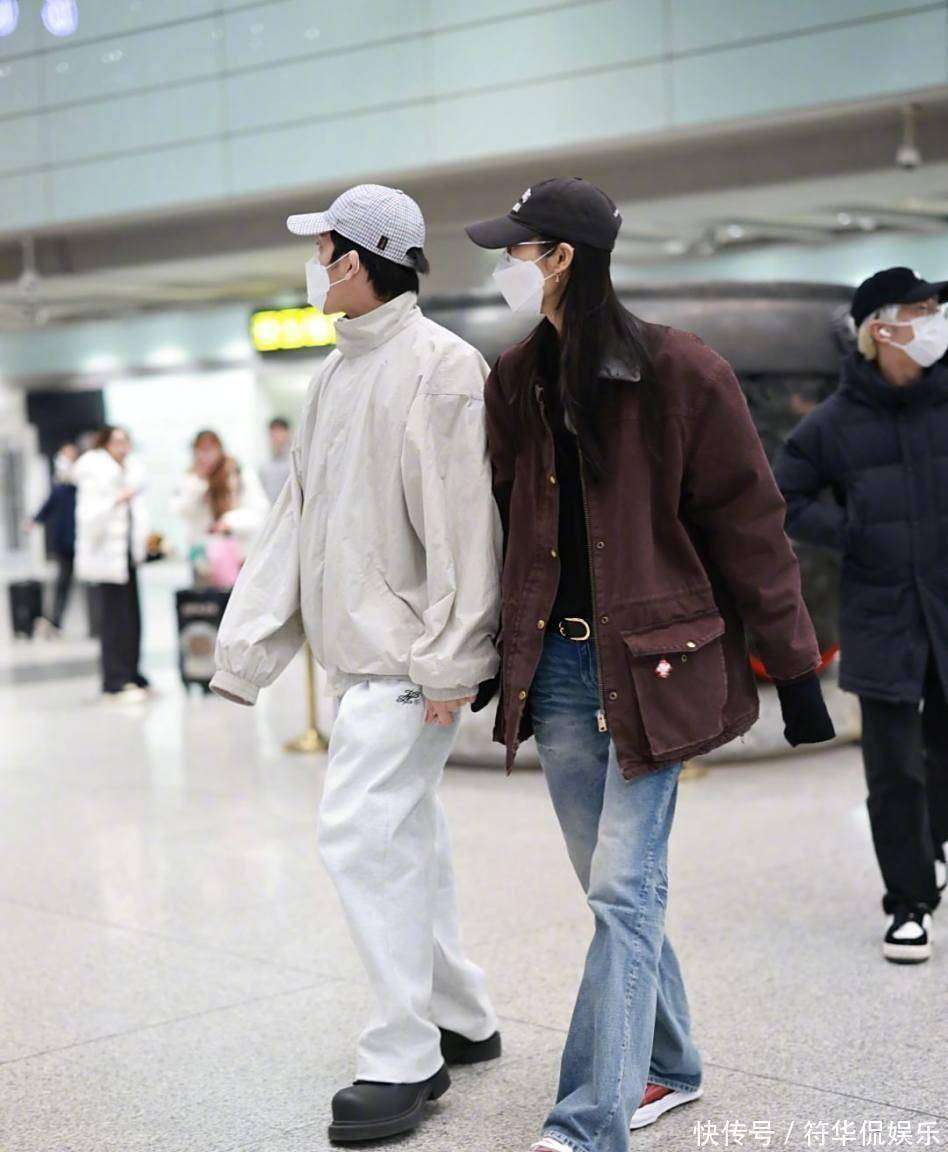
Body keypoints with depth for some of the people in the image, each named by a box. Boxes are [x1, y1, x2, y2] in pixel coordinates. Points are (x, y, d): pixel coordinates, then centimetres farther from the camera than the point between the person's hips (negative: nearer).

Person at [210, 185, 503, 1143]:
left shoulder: (440, 366, -13)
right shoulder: (337, 373, 14)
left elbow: (463, 523, -18)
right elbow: (299, 516, 15)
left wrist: (449, 662, -20)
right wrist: (246, 642, 11)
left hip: (405, 657, -9)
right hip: (355, 650, 9)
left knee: (363, 833, -12)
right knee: (403, 841, 15)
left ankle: (405, 1059, -1)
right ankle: (460, 1020, 30)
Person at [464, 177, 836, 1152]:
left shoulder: (680, 375, -9)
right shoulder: (515, 383, 7)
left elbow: (748, 529, -7)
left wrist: (794, 672, -5)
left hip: (652, 661, -5)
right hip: (554, 662, 5)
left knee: (625, 890, -7)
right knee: (616, 888, 12)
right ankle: (665, 1069, 30)